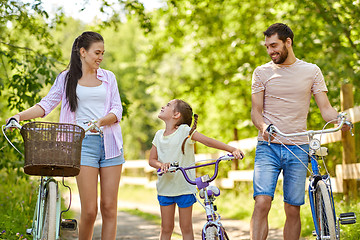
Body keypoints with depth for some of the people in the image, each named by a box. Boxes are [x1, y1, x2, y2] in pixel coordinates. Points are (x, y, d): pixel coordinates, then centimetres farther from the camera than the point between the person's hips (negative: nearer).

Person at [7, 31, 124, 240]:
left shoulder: (108, 77, 14)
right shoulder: (67, 78, 10)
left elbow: (117, 110, 5)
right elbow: (46, 105, 4)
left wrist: (100, 121, -16)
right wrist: (19, 116, -12)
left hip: (110, 142, 2)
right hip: (84, 143, -2)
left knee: (109, 207, -1)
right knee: (89, 210, -9)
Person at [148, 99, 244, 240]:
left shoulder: (185, 131, -10)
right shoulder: (159, 135, 5)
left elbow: (209, 141, -19)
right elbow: (152, 159, 5)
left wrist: (232, 150, -30)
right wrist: (161, 165, -19)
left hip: (184, 187, -4)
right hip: (165, 187, 4)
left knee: (186, 228, 4)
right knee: (166, 228, 9)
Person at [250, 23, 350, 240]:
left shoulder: (312, 71, 8)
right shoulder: (262, 72, 8)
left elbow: (325, 108, 5)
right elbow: (256, 110, 5)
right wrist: (263, 126, -18)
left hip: (298, 148, 1)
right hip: (268, 147, 0)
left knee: (293, 210, 2)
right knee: (262, 203, -15)